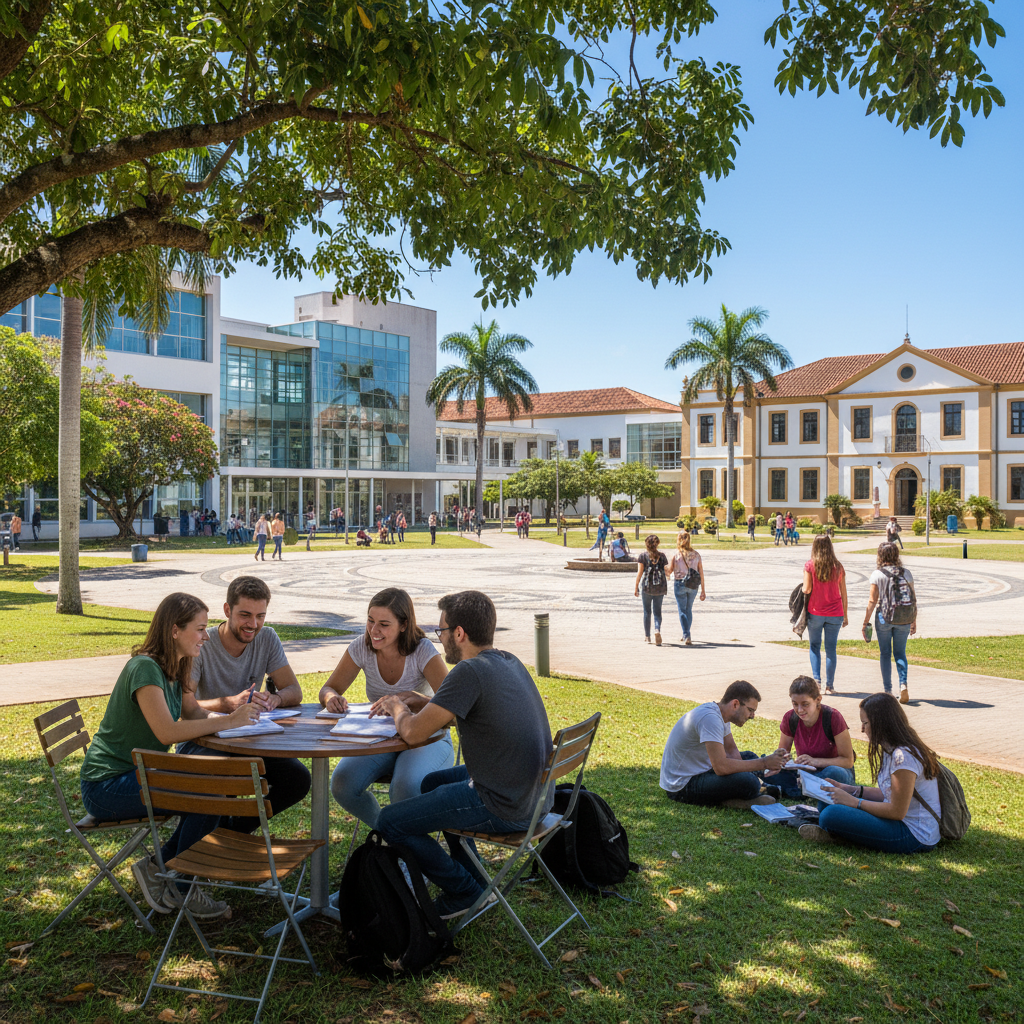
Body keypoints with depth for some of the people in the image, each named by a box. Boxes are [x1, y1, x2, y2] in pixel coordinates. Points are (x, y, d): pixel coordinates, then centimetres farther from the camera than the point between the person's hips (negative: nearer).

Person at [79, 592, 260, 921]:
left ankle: (159, 866, 9)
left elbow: (194, 714, 9)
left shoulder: (175, 669, 8)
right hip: (107, 785, -9)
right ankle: (179, 887, -1)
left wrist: (236, 708, -9)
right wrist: (228, 721, -29)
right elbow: (167, 732, -31)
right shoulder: (144, 668, -22)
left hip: (139, 774, 9)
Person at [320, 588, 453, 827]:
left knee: (405, 789, -34)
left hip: (427, 741, -4)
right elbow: (329, 688, 1)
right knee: (342, 784, -23)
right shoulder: (362, 647, -8)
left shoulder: (422, 651, -19)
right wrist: (332, 698, -25)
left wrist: (408, 698, -44)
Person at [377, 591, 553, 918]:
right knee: (433, 782, 30)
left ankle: (465, 893, 13)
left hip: (505, 810, -9)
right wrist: (411, 702, 14)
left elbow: (414, 732, -19)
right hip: (535, 794, 10)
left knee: (389, 822, 0)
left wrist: (398, 708, 2)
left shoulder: (470, 671, -21)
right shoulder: (509, 661, 8)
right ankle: (473, 879, 35)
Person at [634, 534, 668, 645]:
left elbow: (640, 573, -5)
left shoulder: (643, 555, -2)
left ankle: (647, 636, 18)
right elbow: (667, 570, 5)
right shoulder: (662, 555, 3)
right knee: (657, 611, 7)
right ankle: (657, 630, -18)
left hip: (647, 586, -1)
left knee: (647, 611, 11)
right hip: (660, 587, 1)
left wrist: (636, 587, 0)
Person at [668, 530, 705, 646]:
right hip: (693, 586, 3)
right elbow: (701, 573, 2)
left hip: (680, 584, -3)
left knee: (682, 611, 1)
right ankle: (686, 635, 30)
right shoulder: (696, 555, 1)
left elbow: (669, 571, -2)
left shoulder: (676, 554, -7)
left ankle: (687, 636, -12)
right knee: (689, 610, 20)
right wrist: (703, 591, 6)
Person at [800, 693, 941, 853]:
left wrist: (853, 802, -13)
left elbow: (897, 811, -20)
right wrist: (852, 790, 7)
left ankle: (834, 834, 4)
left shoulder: (903, 757, -22)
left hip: (916, 836, -10)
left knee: (831, 815, -23)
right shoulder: (891, 751, 9)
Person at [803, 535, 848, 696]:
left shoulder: (810, 565, -6)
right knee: (831, 649, 6)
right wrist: (845, 615, 12)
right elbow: (843, 593, 5)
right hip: (834, 614, 2)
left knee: (814, 647, 13)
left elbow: (807, 589, -12)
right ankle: (829, 686, 7)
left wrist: (802, 589, 12)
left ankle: (816, 680, -1)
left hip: (815, 612, -1)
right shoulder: (838, 567, 2)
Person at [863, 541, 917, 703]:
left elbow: (872, 601, -8)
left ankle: (887, 690, 13)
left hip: (883, 618, -2)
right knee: (900, 653, 12)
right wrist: (914, 621, 14)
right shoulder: (906, 573, 0)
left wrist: (865, 623, -1)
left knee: (885, 653, 10)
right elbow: (913, 599, 4)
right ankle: (903, 684, -9)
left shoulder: (877, 574, -7)